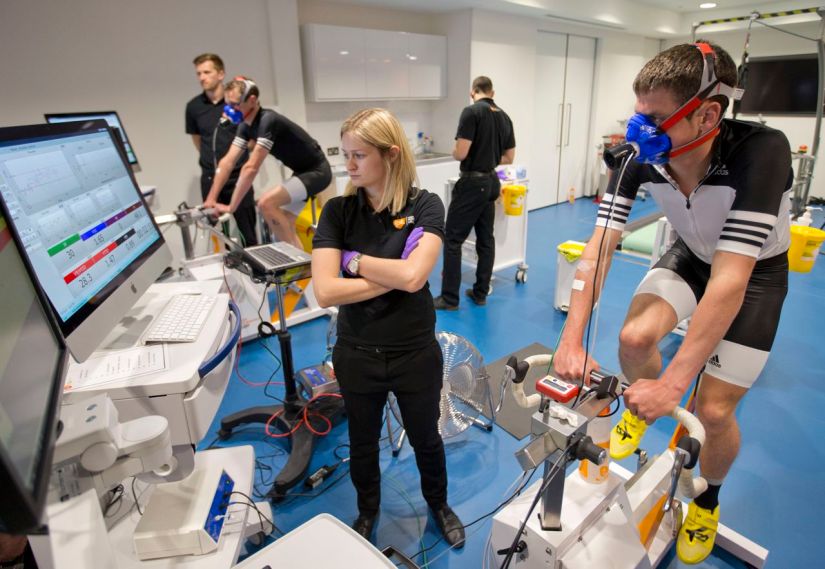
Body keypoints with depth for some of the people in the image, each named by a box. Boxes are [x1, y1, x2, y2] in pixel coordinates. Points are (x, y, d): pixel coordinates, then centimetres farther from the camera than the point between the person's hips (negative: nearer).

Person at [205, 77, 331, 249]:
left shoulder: (268, 121, -26)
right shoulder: (245, 126, 1)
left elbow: (251, 168, -30)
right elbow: (228, 162, -2)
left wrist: (231, 207, -27)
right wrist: (210, 200, -8)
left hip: (316, 171, -9)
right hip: (302, 172, 9)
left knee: (266, 203, -24)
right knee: (283, 227, 7)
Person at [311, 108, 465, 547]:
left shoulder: (425, 206, -12)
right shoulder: (337, 211, -9)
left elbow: (413, 276, -27)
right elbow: (325, 291, -19)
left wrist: (354, 260, -16)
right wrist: (394, 276, -21)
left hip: (416, 353, -1)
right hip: (357, 355, 2)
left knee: (426, 440, 23)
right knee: (362, 445, 23)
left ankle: (439, 505, 54)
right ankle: (367, 511, 54)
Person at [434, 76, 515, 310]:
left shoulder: (471, 112, -13)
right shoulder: (505, 117, 10)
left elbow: (460, 153, -19)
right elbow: (509, 158, 14)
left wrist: (454, 152, 5)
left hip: (472, 184, -8)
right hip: (491, 183, 8)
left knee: (453, 240, -2)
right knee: (486, 239, 11)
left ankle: (449, 298, 2)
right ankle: (480, 293, 18)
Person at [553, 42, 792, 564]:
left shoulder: (762, 151, -36)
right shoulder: (641, 160, -24)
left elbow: (730, 282, -40)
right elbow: (599, 249, -24)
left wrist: (672, 385, -41)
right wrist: (572, 340, -31)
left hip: (757, 272, -3)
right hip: (692, 256, 3)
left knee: (715, 410, -6)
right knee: (635, 337, -24)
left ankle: (708, 501, 28)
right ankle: (641, 407, 13)